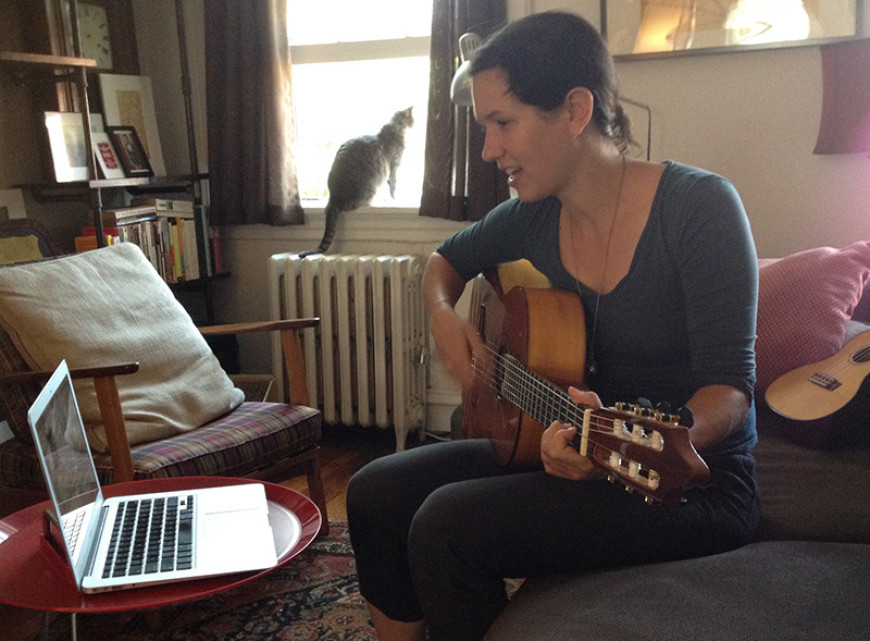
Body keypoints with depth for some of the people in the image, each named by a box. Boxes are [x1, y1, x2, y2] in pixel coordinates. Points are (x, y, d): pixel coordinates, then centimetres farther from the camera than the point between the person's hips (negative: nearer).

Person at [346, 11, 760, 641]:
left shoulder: (698, 205, -18)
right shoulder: (532, 218, 0)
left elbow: (729, 386, -19)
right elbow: (448, 259, 20)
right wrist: (443, 316, -2)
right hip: (570, 448, 6)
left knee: (448, 523, -24)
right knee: (375, 493, -4)